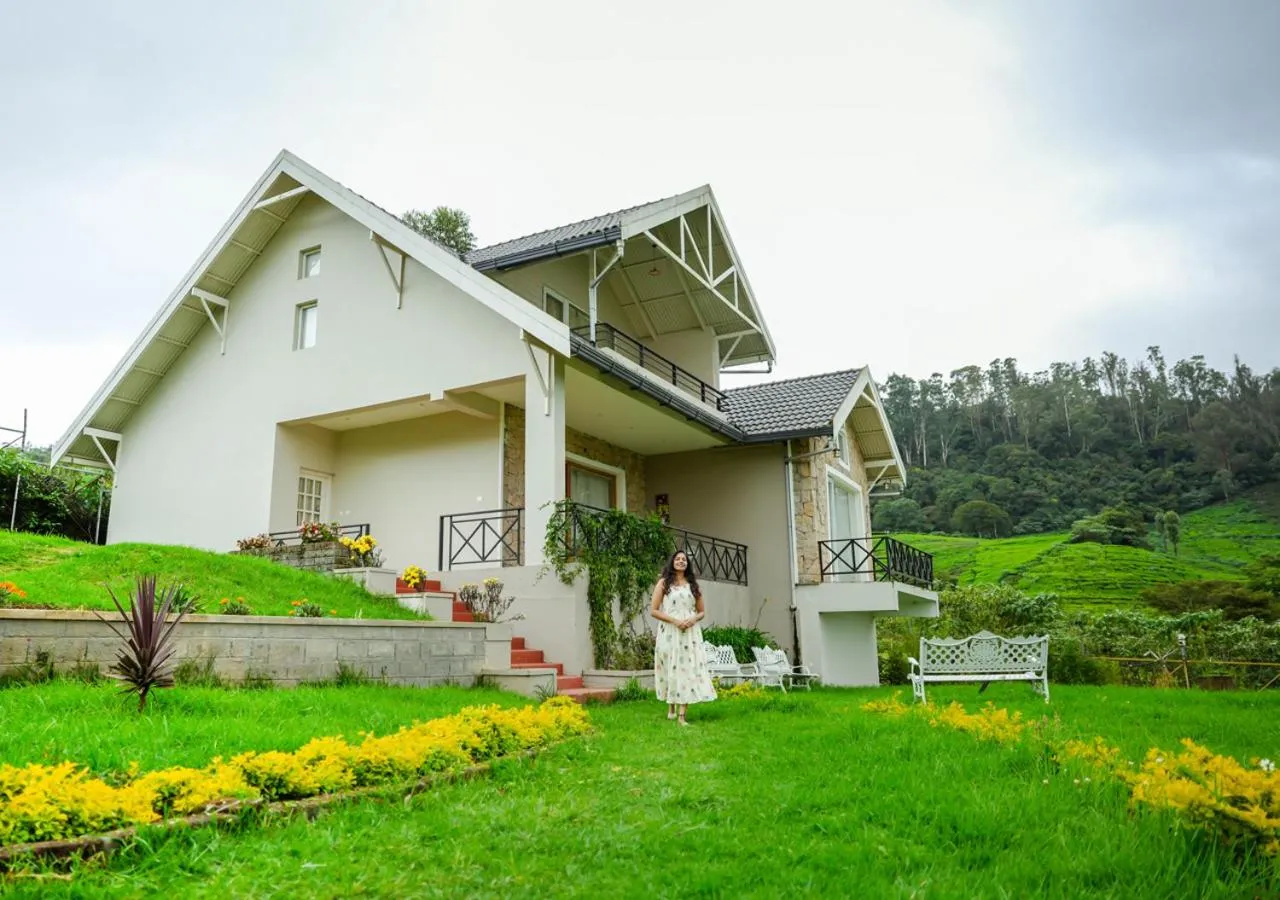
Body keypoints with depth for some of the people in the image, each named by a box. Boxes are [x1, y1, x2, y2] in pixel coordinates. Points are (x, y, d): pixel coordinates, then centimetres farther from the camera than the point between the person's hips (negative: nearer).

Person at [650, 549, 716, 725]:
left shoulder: (693, 585, 14)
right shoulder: (663, 583, 4)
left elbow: (702, 612, 17)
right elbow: (653, 610, -3)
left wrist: (693, 619, -6)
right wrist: (674, 620, -14)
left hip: (690, 633, 2)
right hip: (669, 633, -2)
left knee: (687, 669, -6)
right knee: (671, 669, 2)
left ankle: (682, 715, -8)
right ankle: (671, 708, 20)